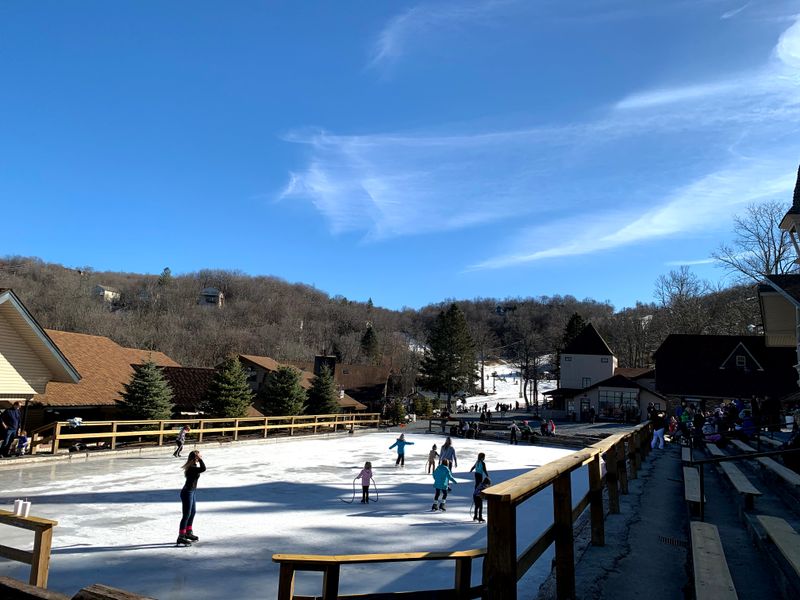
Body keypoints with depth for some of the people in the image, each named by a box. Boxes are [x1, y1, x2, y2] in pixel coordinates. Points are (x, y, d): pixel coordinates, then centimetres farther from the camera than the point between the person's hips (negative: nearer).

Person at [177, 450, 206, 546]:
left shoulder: (193, 467, 4)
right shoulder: (192, 468, -26)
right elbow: (203, 469, -40)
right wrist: (200, 459, -30)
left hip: (191, 492, 10)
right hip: (187, 493, -10)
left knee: (192, 513, 21)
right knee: (186, 515, -3)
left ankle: (188, 533, 36)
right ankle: (181, 537, 5)